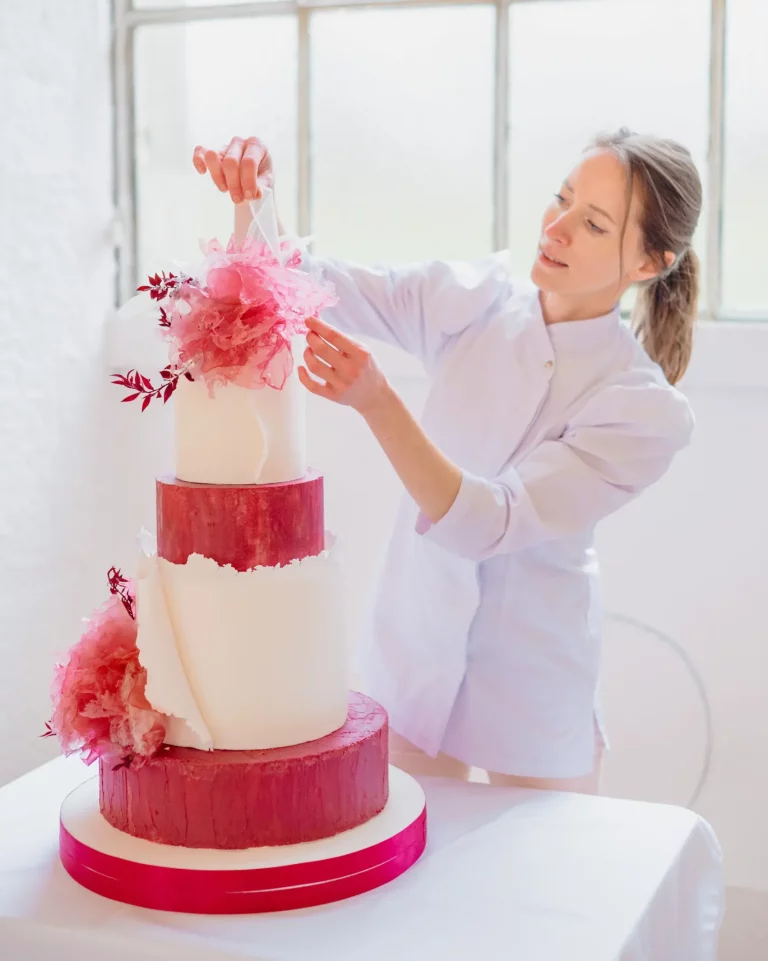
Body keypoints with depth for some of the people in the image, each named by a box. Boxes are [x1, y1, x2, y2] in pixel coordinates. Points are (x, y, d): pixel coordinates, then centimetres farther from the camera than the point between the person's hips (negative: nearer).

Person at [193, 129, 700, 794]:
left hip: (531, 690, -3)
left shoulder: (647, 411, -20)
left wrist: (376, 403, -41)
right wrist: (255, 198, -29)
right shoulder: (475, 301, -7)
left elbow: (487, 525, -29)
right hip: (414, 657, 4)